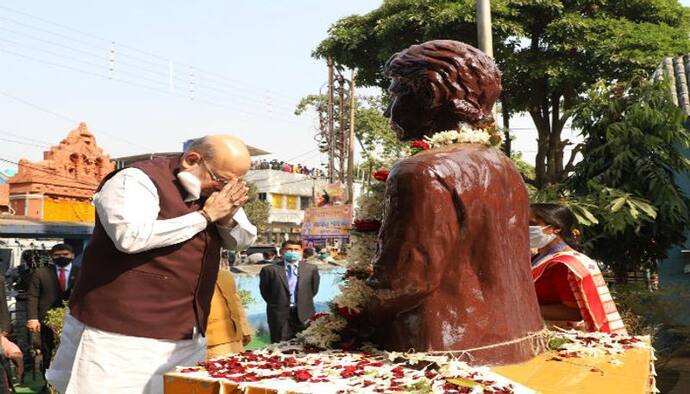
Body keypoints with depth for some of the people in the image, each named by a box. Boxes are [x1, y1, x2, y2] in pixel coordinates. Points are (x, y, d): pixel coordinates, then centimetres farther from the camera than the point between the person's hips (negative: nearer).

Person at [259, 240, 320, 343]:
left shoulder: (311, 269, 5)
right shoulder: (269, 270, -2)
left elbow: (314, 289, 13)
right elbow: (265, 291, 6)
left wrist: (303, 303, 9)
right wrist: (277, 304, 7)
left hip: (304, 315, 2)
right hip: (279, 315, -1)